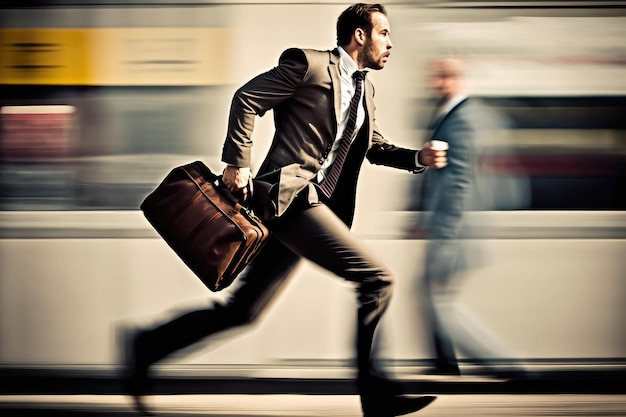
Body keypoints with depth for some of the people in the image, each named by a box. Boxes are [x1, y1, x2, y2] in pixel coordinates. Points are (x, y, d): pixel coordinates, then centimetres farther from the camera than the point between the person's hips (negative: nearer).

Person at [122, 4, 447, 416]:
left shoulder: (365, 89, 21)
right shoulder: (309, 64, -5)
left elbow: (376, 147, 25)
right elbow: (247, 99, -7)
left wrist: (419, 157, 7)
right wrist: (238, 161, -13)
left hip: (316, 204, 9)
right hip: (289, 194, -9)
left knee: (243, 311, 8)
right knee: (377, 277, -15)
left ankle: (150, 345, 19)